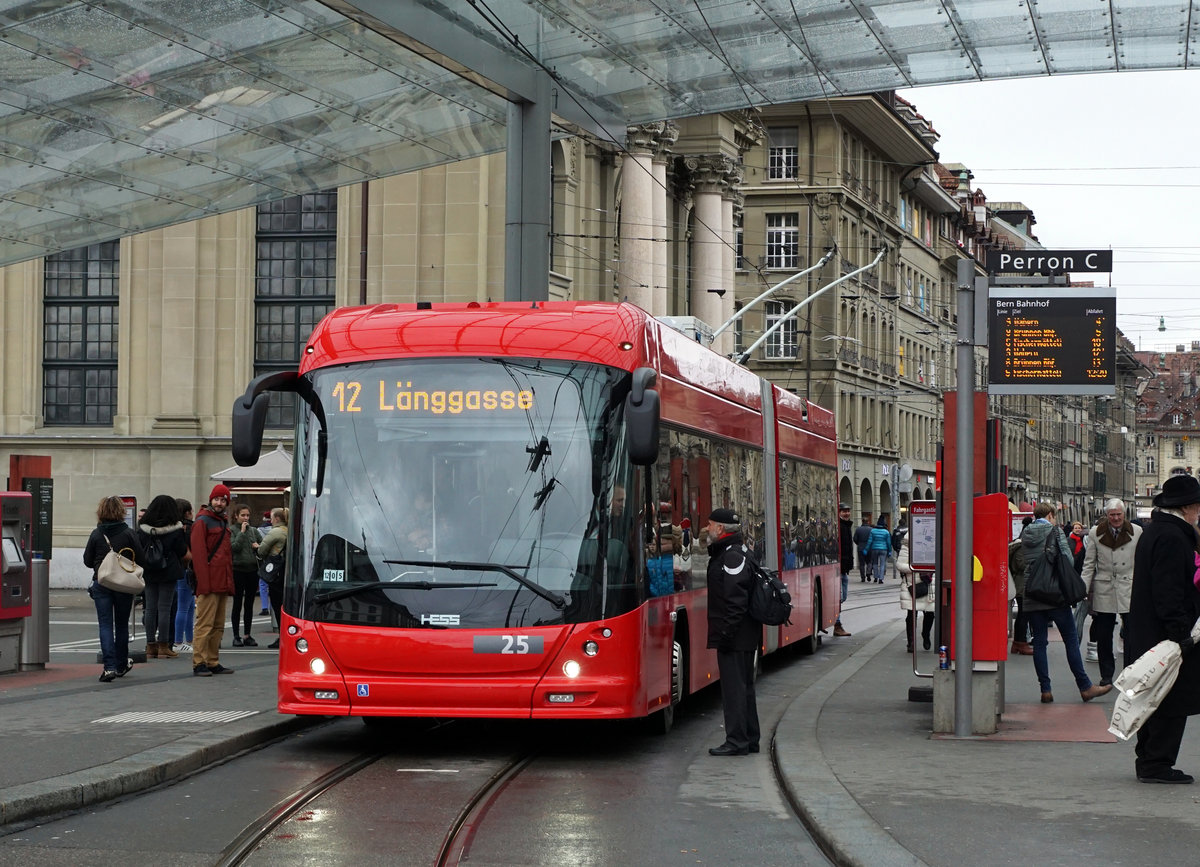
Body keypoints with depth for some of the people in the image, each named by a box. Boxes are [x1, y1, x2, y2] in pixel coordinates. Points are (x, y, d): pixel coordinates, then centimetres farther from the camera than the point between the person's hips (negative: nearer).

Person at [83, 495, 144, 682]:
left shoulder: (96, 534, -5)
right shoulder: (129, 533, -6)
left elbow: (87, 561, 1)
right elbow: (140, 558, -4)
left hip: (101, 583, -1)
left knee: (105, 625, -1)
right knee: (122, 624, 15)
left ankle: (109, 667, -14)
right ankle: (121, 665, 27)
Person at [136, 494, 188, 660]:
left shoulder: (142, 529, 1)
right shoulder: (175, 530, -8)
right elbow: (183, 552, -1)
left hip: (149, 573, 3)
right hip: (169, 573, -3)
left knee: (150, 608, 7)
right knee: (164, 608, -1)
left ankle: (150, 646, 9)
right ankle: (163, 645, 0)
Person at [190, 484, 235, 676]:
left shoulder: (223, 523, 21)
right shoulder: (202, 522, -6)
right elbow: (198, 553, -13)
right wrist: (204, 582, -19)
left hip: (222, 583, 9)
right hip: (209, 583, -9)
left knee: (218, 626, 10)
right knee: (205, 624, -9)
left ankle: (213, 662, 14)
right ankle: (199, 663, -8)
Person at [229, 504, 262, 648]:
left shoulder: (253, 530, 11)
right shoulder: (231, 530, -2)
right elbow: (235, 547, -15)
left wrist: (258, 547, -4)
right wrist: (242, 532, -13)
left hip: (252, 570, 4)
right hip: (238, 570, -4)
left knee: (249, 604, 8)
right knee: (237, 604, 1)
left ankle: (248, 635, 14)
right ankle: (236, 636, 6)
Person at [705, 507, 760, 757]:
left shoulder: (732, 556, -16)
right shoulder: (738, 552, 17)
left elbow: (736, 600, -23)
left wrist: (726, 633, -23)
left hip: (734, 636, -11)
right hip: (746, 635, 11)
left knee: (734, 687, -7)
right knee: (744, 686, 15)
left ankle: (737, 741, -6)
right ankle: (750, 739, 22)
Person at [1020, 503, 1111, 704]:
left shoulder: (1025, 534, 9)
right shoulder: (1054, 531, -5)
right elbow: (1067, 558, -6)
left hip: (1032, 597, 4)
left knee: (1039, 642, 7)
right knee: (1071, 640, 1)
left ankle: (1045, 690, 4)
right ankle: (1085, 687, 3)